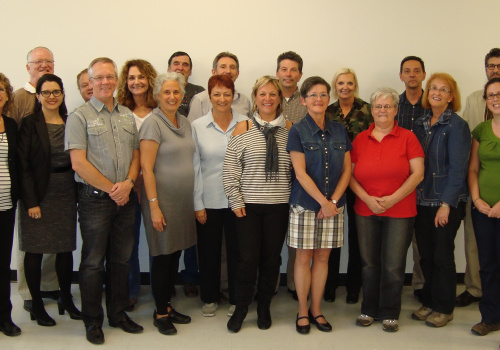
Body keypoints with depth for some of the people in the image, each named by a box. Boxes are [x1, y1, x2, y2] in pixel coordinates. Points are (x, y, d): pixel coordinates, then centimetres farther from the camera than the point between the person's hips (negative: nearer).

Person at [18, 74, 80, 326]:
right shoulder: (30, 124, -4)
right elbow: (23, 165, -8)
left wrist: (78, 193, 4)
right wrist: (31, 201, -14)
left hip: (66, 193, 4)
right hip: (39, 194, -4)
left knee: (66, 248, 9)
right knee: (35, 250, 3)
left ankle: (66, 299, 25)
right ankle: (36, 305, 15)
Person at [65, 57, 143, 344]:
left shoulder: (128, 116, 12)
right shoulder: (80, 116, -4)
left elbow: (136, 155, 11)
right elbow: (78, 162, -11)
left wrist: (128, 183, -8)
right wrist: (111, 189, -11)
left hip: (125, 199, 5)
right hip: (95, 199, -4)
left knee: (121, 259, 12)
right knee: (93, 262, 4)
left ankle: (118, 313, 27)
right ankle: (93, 321, 17)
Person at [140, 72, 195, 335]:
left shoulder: (185, 123, 11)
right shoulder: (153, 123, -11)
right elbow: (146, 167, -15)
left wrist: (194, 201, 13)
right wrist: (154, 205, -19)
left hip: (183, 200, 7)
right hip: (162, 199, -7)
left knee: (175, 254, 13)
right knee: (162, 256, 2)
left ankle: (168, 306, 27)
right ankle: (160, 313, 16)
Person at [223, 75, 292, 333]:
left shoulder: (289, 129, 6)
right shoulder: (243, 129, 1)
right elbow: (230, 170, 0)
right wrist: (236, 202, -4)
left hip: (279, 205, 2)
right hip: (248, 205, -1)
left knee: (271, 258, 8)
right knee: (248, 258, -1)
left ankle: (264, 307, 27)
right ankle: (241, 308, 19)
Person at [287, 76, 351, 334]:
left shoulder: (339, 131, 7)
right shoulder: (297, 131, -4)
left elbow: (347, 170, 5)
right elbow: (301, 173, -11)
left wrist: (333, 201, -7)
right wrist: (323, 202, -14)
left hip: (333, 204, 3)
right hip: (305, 204, -3)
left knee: (323, 257, 9)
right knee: (304, 257, 4)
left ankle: (316, 309, 22)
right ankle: (302, 311, 17)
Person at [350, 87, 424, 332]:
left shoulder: (407, 137, -1)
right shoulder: (360, 139, 6)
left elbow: (418, 173, -6)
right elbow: (350, 174, 4)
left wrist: (393, 198, -14)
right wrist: (367, 198, -10)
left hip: (400, 211, -2)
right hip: (365, 211, 2)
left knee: (393, 266, 2)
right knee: (369, 264, 10)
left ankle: (390, 314, 19)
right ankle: (369, 310, 26)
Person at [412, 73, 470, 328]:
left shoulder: (457, 126, -8)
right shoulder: (420, 124, 9)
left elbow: (457, 168, -12)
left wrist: (446, 204, -16)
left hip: (447, 201, -5)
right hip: (422, 200, 5)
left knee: (442, 255, 3)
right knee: (425, 254, 11)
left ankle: (444, 308, 18)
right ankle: (429, 302, 26)